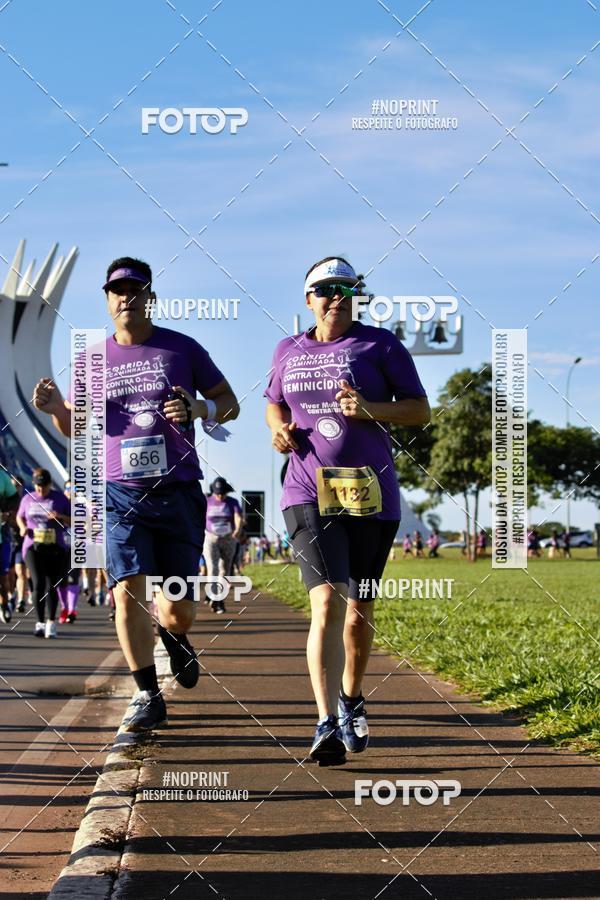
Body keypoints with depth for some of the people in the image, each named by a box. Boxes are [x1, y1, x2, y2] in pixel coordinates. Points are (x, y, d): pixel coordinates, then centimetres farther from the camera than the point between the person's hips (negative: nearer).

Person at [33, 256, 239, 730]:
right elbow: (77, 428, 15)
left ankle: (174, 635, 39)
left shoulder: (182, 348, 3)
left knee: (180, 608, 1)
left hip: (179, 493, -1)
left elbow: (229, 402, 8)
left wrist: (200, 409, -14)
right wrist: (57, 408, -7)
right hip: (121, 495, 1)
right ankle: (148, 696, 3)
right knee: (128, 593, -12)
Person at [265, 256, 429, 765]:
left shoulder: (379, 345, 3)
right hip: (309, 495, 0)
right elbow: (274, 404, 28)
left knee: (359, 611, 9)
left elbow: (421, 410, 2)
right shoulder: (289, 352, 12)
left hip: (371, 497, 0)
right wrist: (278, 428, 5)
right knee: (327, 601, -17)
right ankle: (329, 725, -22)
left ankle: (351, 701, 34)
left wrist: (371, 409, -16)